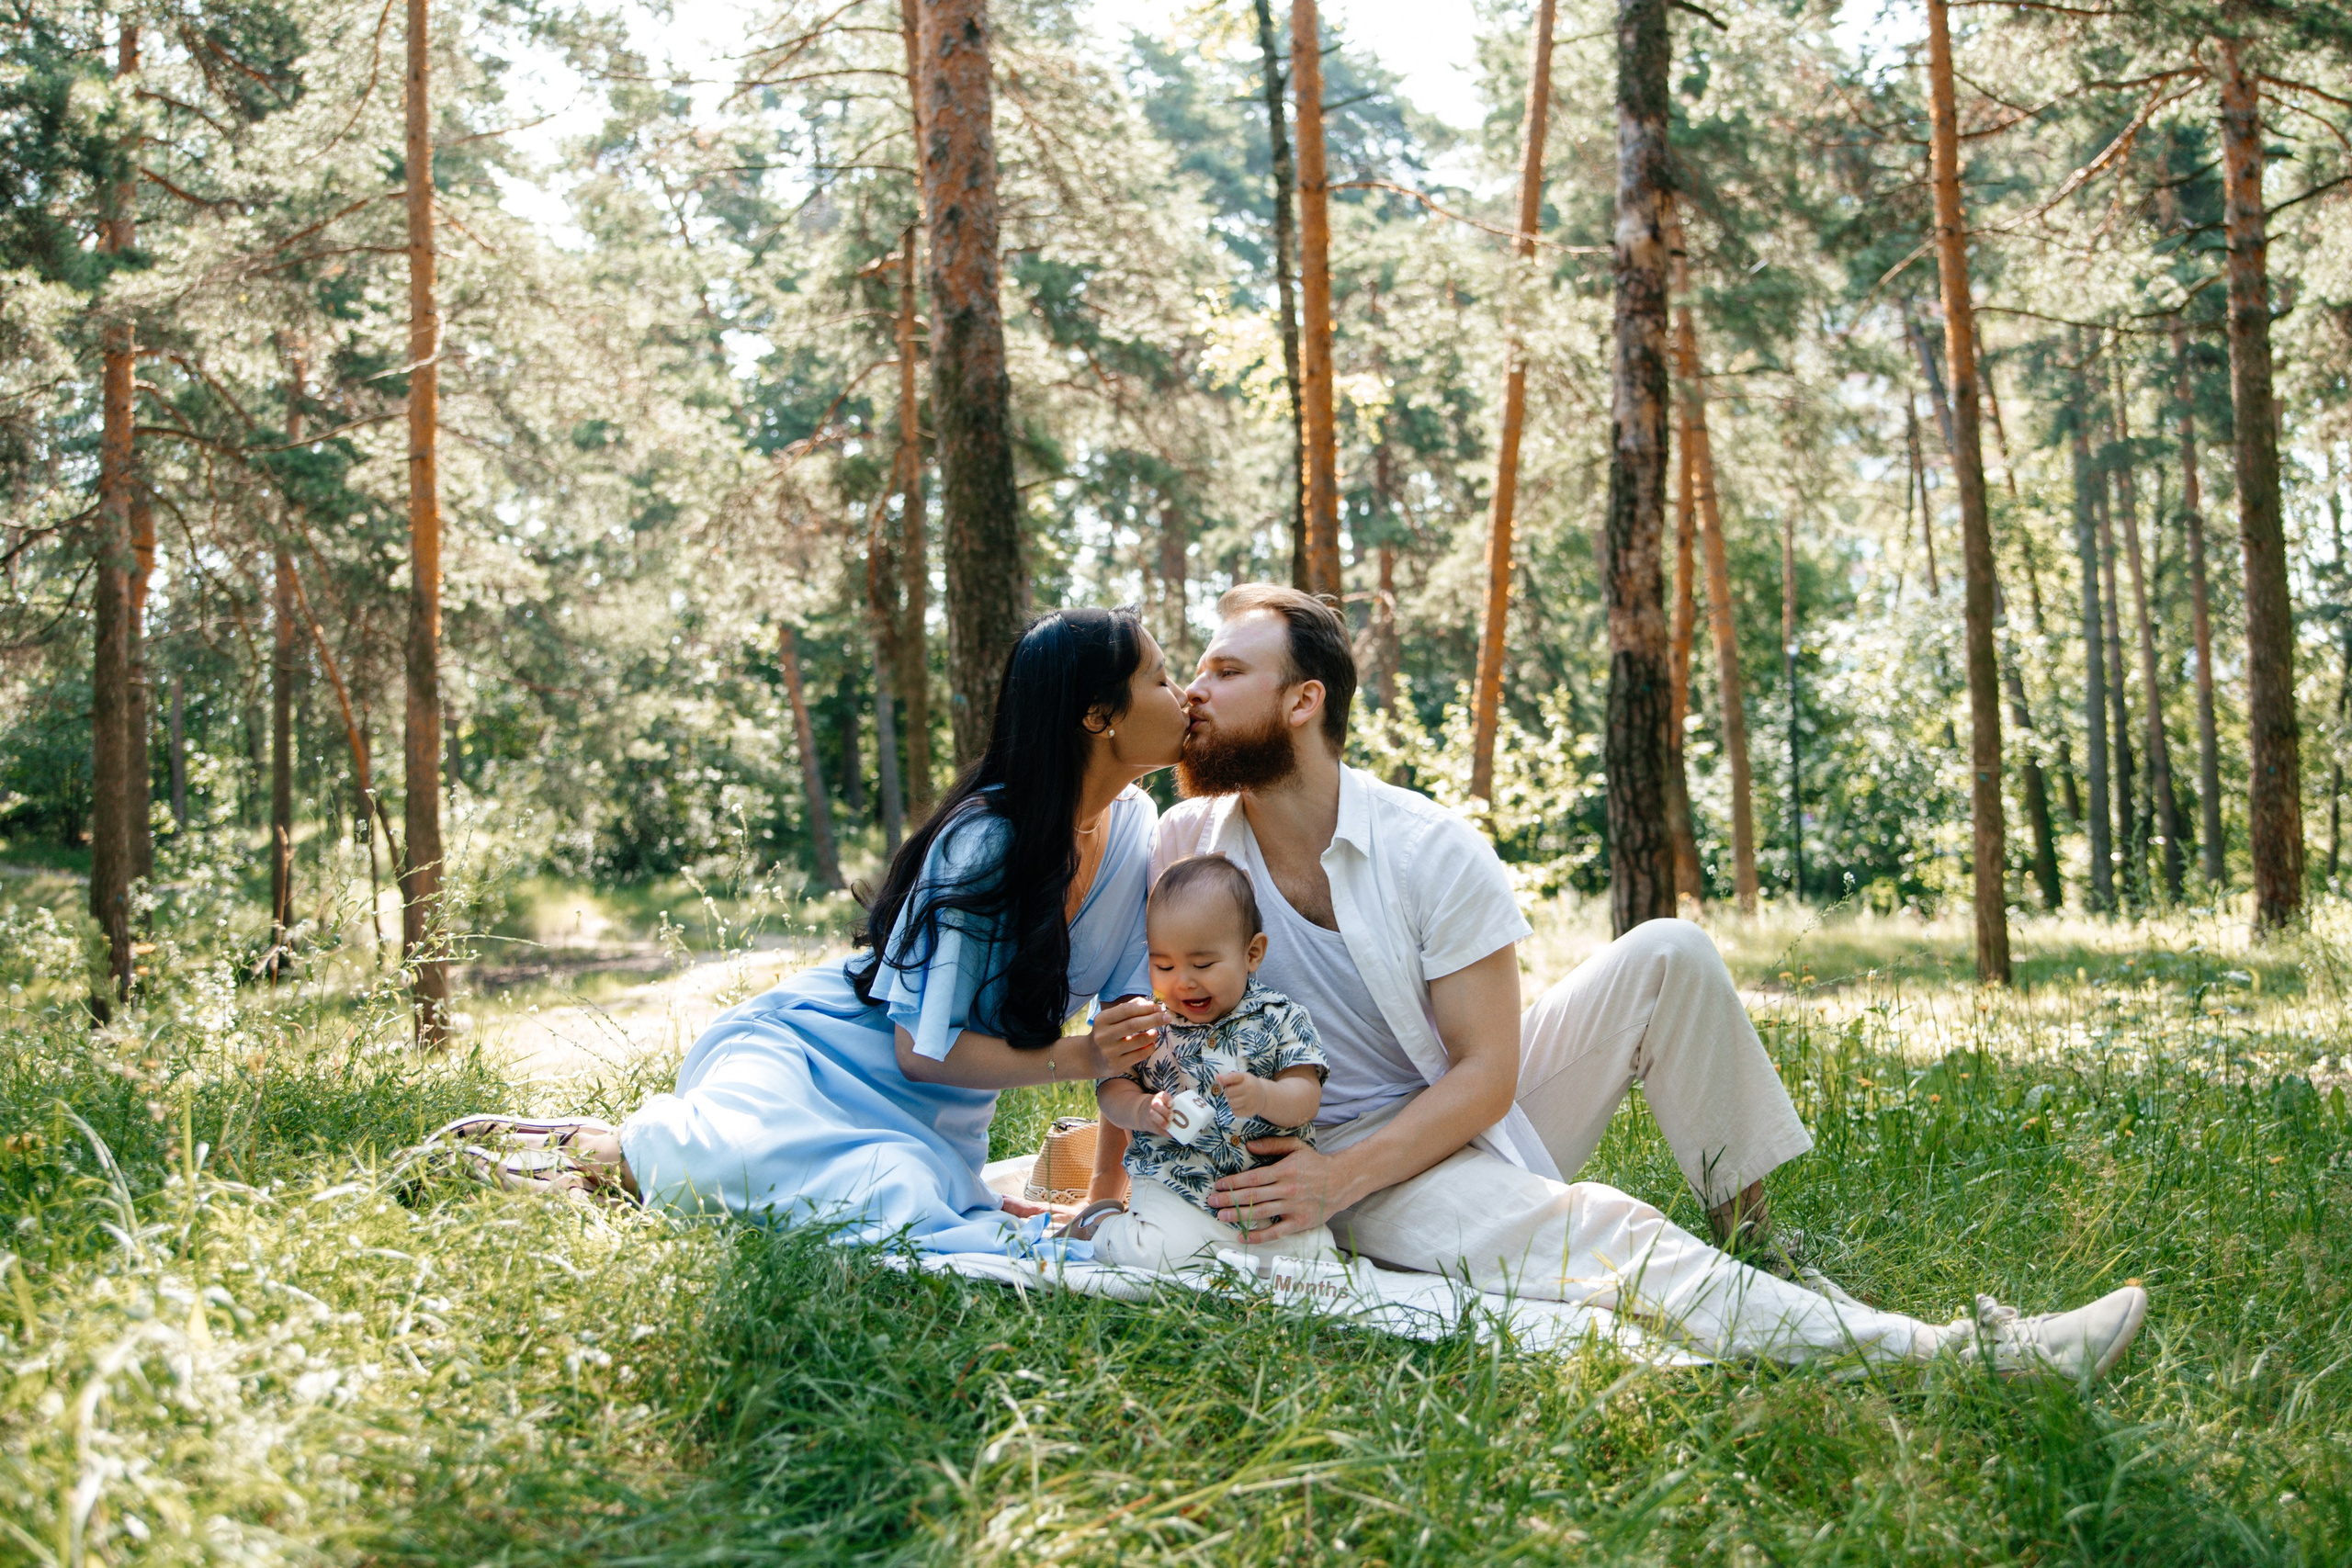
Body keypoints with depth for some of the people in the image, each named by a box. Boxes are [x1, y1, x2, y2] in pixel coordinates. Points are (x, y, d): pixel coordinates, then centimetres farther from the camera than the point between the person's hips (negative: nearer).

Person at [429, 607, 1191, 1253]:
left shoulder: (1136, 827, -1)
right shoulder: (985, 842, -22)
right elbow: (921, 1048, -21)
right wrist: (1073, 1059, -29)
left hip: (927, 1123, 6)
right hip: (819, 1052, -6)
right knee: (736, 1158, -40)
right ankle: (603, 1154, -8)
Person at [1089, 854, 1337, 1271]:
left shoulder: (1280, 1018, 3)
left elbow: (1306, 1096, -3)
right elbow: (1112, 1087, 8)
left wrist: (1265, 1096, -25)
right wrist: (1143, 1111, -14)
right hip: (1173, 1186, -1)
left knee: (1312, 1253, -17)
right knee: (1156, 1253, -26)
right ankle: (1099, 1223, 7)